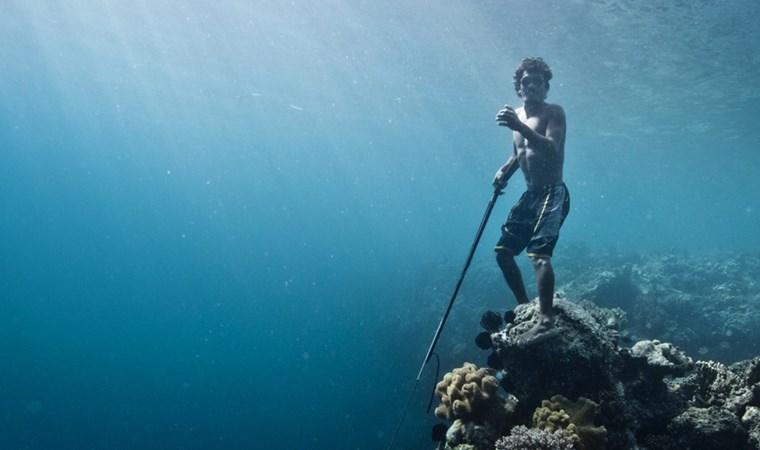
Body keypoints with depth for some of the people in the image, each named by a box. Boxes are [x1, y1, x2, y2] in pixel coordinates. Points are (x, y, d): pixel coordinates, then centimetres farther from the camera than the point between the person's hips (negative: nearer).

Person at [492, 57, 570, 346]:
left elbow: (552, 148, -24)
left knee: (539, 252, -24)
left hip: (552, 193, -8)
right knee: (503, 251, 8)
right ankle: (524, 306, 21)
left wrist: (519, 126, -35)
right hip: (530, 194, 8)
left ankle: (546, 321, -25)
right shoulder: (517, 115, 14)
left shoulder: (554, 112, -7)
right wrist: (504, 171, 3)